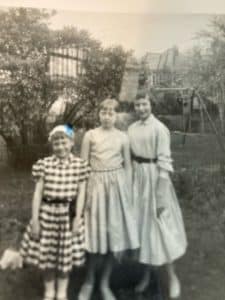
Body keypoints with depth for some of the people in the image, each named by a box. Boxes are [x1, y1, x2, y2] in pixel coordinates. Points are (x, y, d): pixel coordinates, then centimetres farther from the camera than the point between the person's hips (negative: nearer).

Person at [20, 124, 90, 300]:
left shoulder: (80, 165, -4)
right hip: (47, 213, 1)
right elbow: (38, 192, -3)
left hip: (69, 214, 0)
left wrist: (78, 216, -9)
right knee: (46, 253, 11)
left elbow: (81, 192, -4)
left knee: (66, 254, 11)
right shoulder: (44, 164, -4)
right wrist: (35, 218, -5)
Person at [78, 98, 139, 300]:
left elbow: (127, 166, 7)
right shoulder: (90, 135, 0)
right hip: (96, 184, -1)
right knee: (95, 231, 4)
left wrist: (128, 192, 3)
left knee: (114, 231, 5)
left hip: (116, 184, 1)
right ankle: (89, 280, 25)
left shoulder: (122, 137, 3)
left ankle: (105, 283, 23)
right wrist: (84, 190, -4)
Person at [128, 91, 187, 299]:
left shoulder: (159, 128, -14)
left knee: (160, 224, 1)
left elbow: (164, 161, -16)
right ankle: (147, 273, 29)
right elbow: (130, 157, 12)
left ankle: (172, 276, 20)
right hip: (137, 177, 6)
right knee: (142, 222, 13)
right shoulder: (132, 129, 7)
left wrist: (161, 194, -18)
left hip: (154, 177, -6)